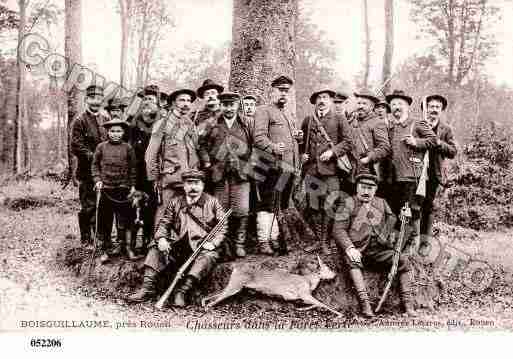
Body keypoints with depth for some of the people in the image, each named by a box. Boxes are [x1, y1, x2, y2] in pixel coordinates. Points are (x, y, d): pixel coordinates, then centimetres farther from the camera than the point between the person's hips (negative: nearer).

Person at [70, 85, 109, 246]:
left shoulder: (106, 120, 13)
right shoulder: (80, 121, -3)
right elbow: (76, 146, -10)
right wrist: (94, 157, -17)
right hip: (87, 171, -5)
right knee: (88, 206, -2)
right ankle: (86, 238, 9)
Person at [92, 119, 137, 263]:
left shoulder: (128, 148, 3)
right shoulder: (101, 147, 4)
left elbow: (132, 168, 7)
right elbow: (95, 165, 8)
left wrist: (132, 185, 3)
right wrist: (97, 180, -5)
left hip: (123, 188, 0)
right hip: (106, 188, 0)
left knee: (123, 219, 4)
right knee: (105, 220, 6)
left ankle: (124, 246, 18)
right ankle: (105, 249, 15)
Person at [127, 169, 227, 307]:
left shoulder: (212, 202, 8)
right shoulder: (175, 203, 15)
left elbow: (222, 227, 2)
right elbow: (164, 223, 11)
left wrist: (213, 242, -14)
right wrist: (161, 238, -9)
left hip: (202, 247, -3)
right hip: (178, 246, 3)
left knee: (210, 255, -33)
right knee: (155, 248, -14)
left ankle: (182, 291, -38)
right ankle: (148, 287, -21)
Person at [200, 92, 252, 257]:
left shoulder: (245, 125, 10)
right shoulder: (213, 125, 9)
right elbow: (203, 145, 12)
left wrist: (247, 165, 3)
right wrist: (207, 163, 2)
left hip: (240, 173, 0)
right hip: (219, 174, 0)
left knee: (242, 211, -8)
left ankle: (239, 243, 4)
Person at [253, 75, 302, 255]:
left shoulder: (289, 113, 24)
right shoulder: (263, 111, -2)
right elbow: (259, 138, -13)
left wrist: (299, 136, 11)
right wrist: (273, 147, -30)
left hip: (290, 166, 8)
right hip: (273, 166, -8)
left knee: (280, 205, 12)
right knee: (268, 204, -7)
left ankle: (274, 238, 20)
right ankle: (264, 241, -2)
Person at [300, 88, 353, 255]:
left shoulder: (339, 119, 6)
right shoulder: (308, 120, 15)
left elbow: (347, 142, 0)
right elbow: (302, 141, 26)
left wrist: (332, 152, -12)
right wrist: (302, 154, 9)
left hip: (331, 170, -3)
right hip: (311, 169, 3)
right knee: (312, 207, 6)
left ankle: (325, 241, 9)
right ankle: (317, 239, 18)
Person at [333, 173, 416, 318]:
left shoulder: (381, 203, 22)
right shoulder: (349, 204, 7)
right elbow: (338, 229, -3)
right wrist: (349, 248, -18)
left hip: (380, 251, 4)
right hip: (357, 251, -4)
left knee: (404, 259, -16)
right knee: (351, 261, -35)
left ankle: (407, 303, -14)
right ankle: (364, 301, -39)